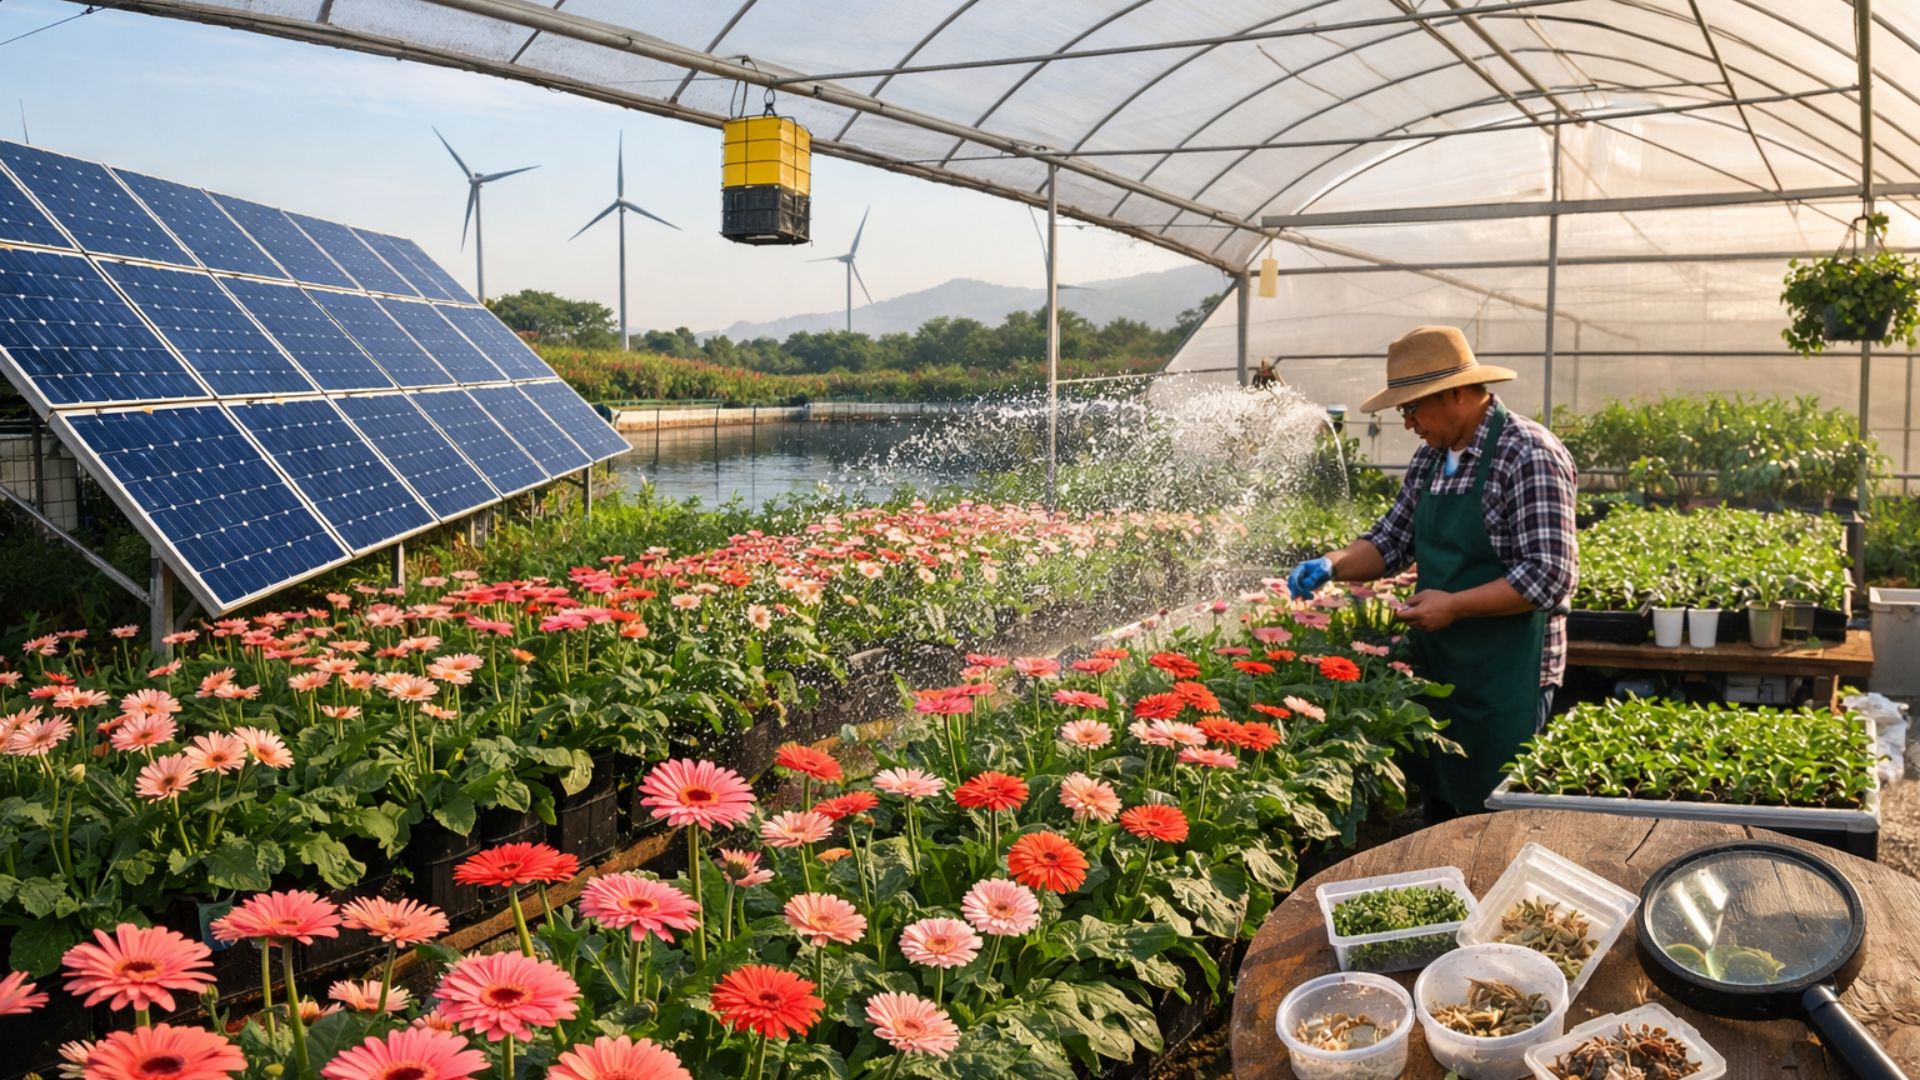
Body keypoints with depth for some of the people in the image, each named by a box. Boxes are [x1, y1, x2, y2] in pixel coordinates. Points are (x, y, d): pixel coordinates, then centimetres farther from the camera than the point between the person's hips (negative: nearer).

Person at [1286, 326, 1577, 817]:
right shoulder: (1430, 459, 9)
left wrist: (1453, 605, -22)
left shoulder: (1529, 455, -16)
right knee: (1439, 810, 18)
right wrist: (1331, 566, -2)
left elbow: (1550, 577, -21)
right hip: (1435, 666, 8)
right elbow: (1391, 543, 15)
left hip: (1505, 678, -8)